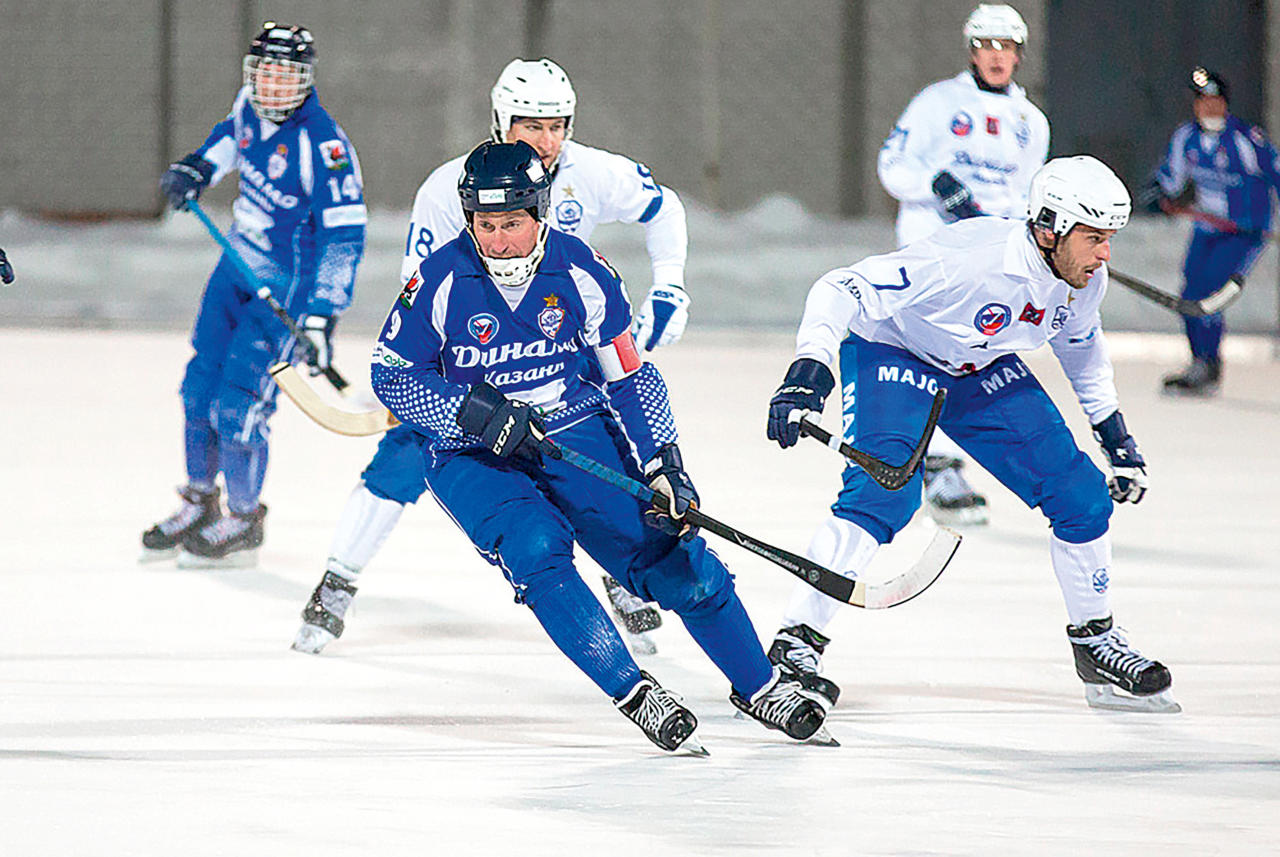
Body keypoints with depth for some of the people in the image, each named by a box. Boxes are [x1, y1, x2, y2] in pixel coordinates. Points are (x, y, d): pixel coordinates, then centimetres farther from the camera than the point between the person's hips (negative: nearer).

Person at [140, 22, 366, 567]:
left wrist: (321, 317, -32)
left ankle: (243, 526, 12)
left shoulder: (322, 145, -27)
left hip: (287, 286, -8)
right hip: (239, 263, 8)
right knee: (200, 386, 14)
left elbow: (344, 237, -27)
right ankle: (199, 506, 34)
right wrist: (198, 168, 10)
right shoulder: (251, 108, -4)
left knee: (237, 407, -10)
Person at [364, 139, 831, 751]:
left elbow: (630, 377, -1)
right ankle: (633, 694, -20)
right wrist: (475, 412, -23)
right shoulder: (441, 281, -15)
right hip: (472, 459, -2)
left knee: (674, 555, -7)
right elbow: (392, 377, -9)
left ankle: (758, 684, 13)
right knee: (535, 549, -30)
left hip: (576, 435, 2)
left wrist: (662, 465, -11)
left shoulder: (581, 272, -9)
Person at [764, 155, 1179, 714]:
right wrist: (809, 370, -49)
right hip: (892, 354, -7)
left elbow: (1080, 344, 11)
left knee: (1082, 496, 0)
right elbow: (844, 290, -36)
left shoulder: (1085, 282, -14)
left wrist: (1115, 436, 13)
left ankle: (1095, 645, 20)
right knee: (882, 493, -30)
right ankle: (797, 641, -25)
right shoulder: (965, 258, -37)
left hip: (983, 374, 7)